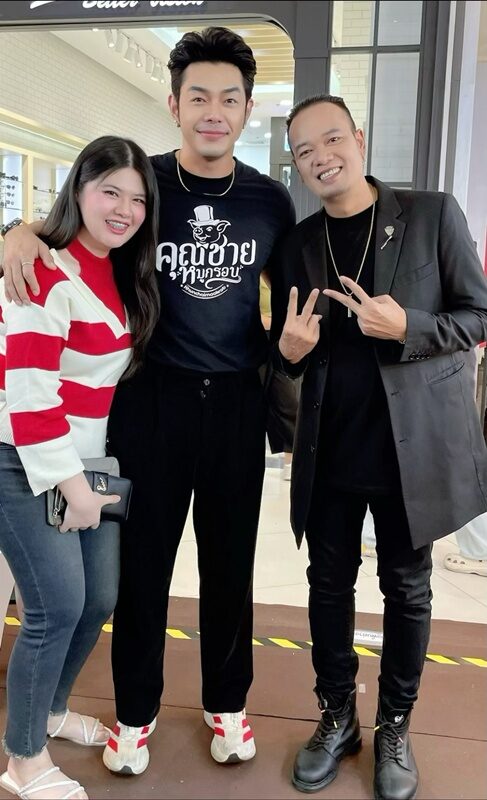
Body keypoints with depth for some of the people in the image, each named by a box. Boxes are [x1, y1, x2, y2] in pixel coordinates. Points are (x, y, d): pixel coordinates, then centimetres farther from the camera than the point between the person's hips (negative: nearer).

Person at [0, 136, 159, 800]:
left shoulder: (121, 274, 10)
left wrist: (89, 475, 15)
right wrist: (71, 484, -18)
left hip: (88, 460, 8)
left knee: (100, 599, 12)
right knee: (58, 607, -6)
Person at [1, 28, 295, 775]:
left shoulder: (271, 200, 2)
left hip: (237, 402, 2)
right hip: (152, 398, -1)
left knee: (230, 562, 13)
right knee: (143, 561, 9)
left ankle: (227, 702, 35)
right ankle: (135, 710, 32)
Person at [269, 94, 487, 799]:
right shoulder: (299, 242, 6)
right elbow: (287, 353, 11)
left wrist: (406, 328, -22)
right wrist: (289, 349, -13)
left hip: (411, 443, -3)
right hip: (329, 449, 3)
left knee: (406, 587, 11)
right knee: (329, 583, 13)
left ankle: (395, 727, 33)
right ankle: (337, 716, 34)